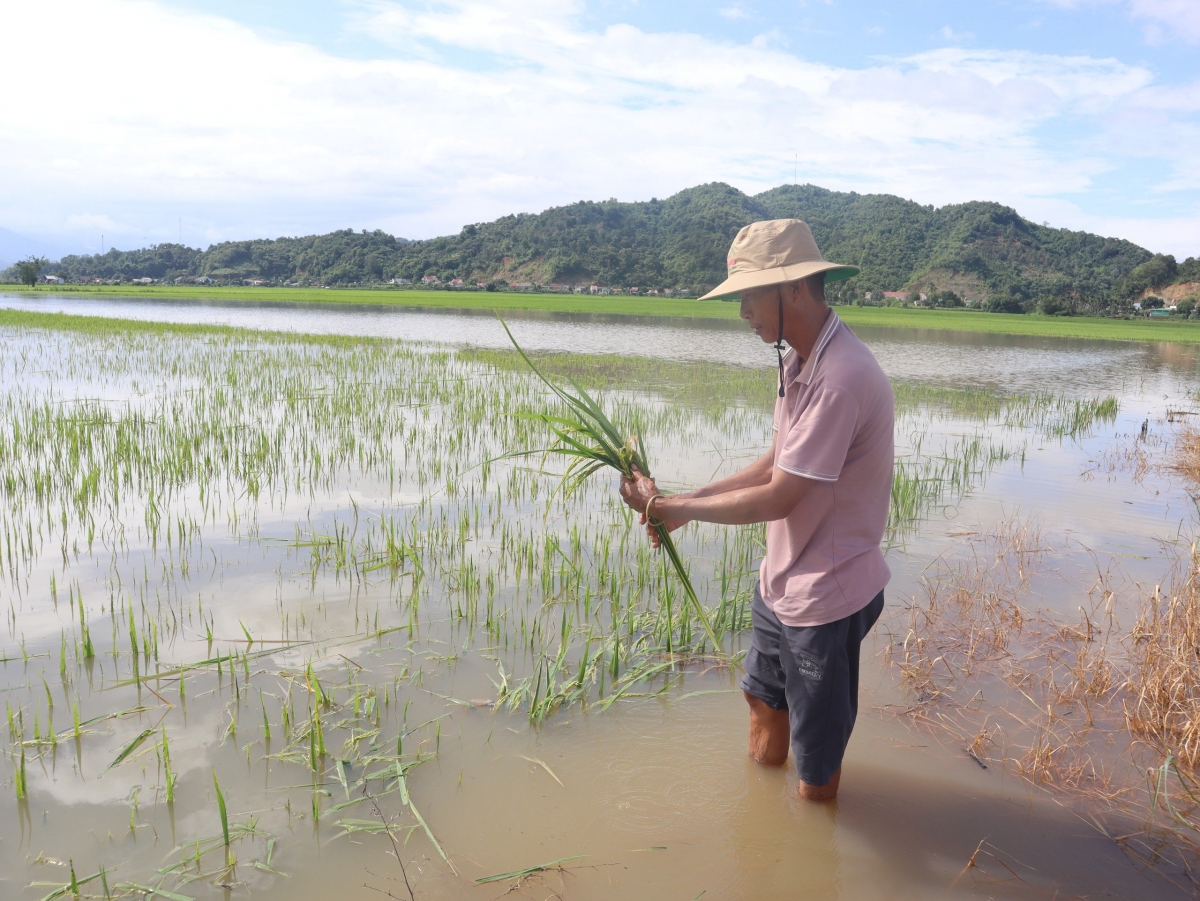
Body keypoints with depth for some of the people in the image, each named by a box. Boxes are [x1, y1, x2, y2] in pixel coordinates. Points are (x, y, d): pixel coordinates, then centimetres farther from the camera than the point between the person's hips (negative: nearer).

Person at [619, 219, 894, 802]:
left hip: (825, 594, -10)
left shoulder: (840, 377, -29)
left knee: (815, 765, 11)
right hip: (782, 579, 10)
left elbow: (777, 498, -27)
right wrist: (688, 501, -1)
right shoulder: (798, 359, 3)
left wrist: (669, 507, -17)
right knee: (764, 698, 29)